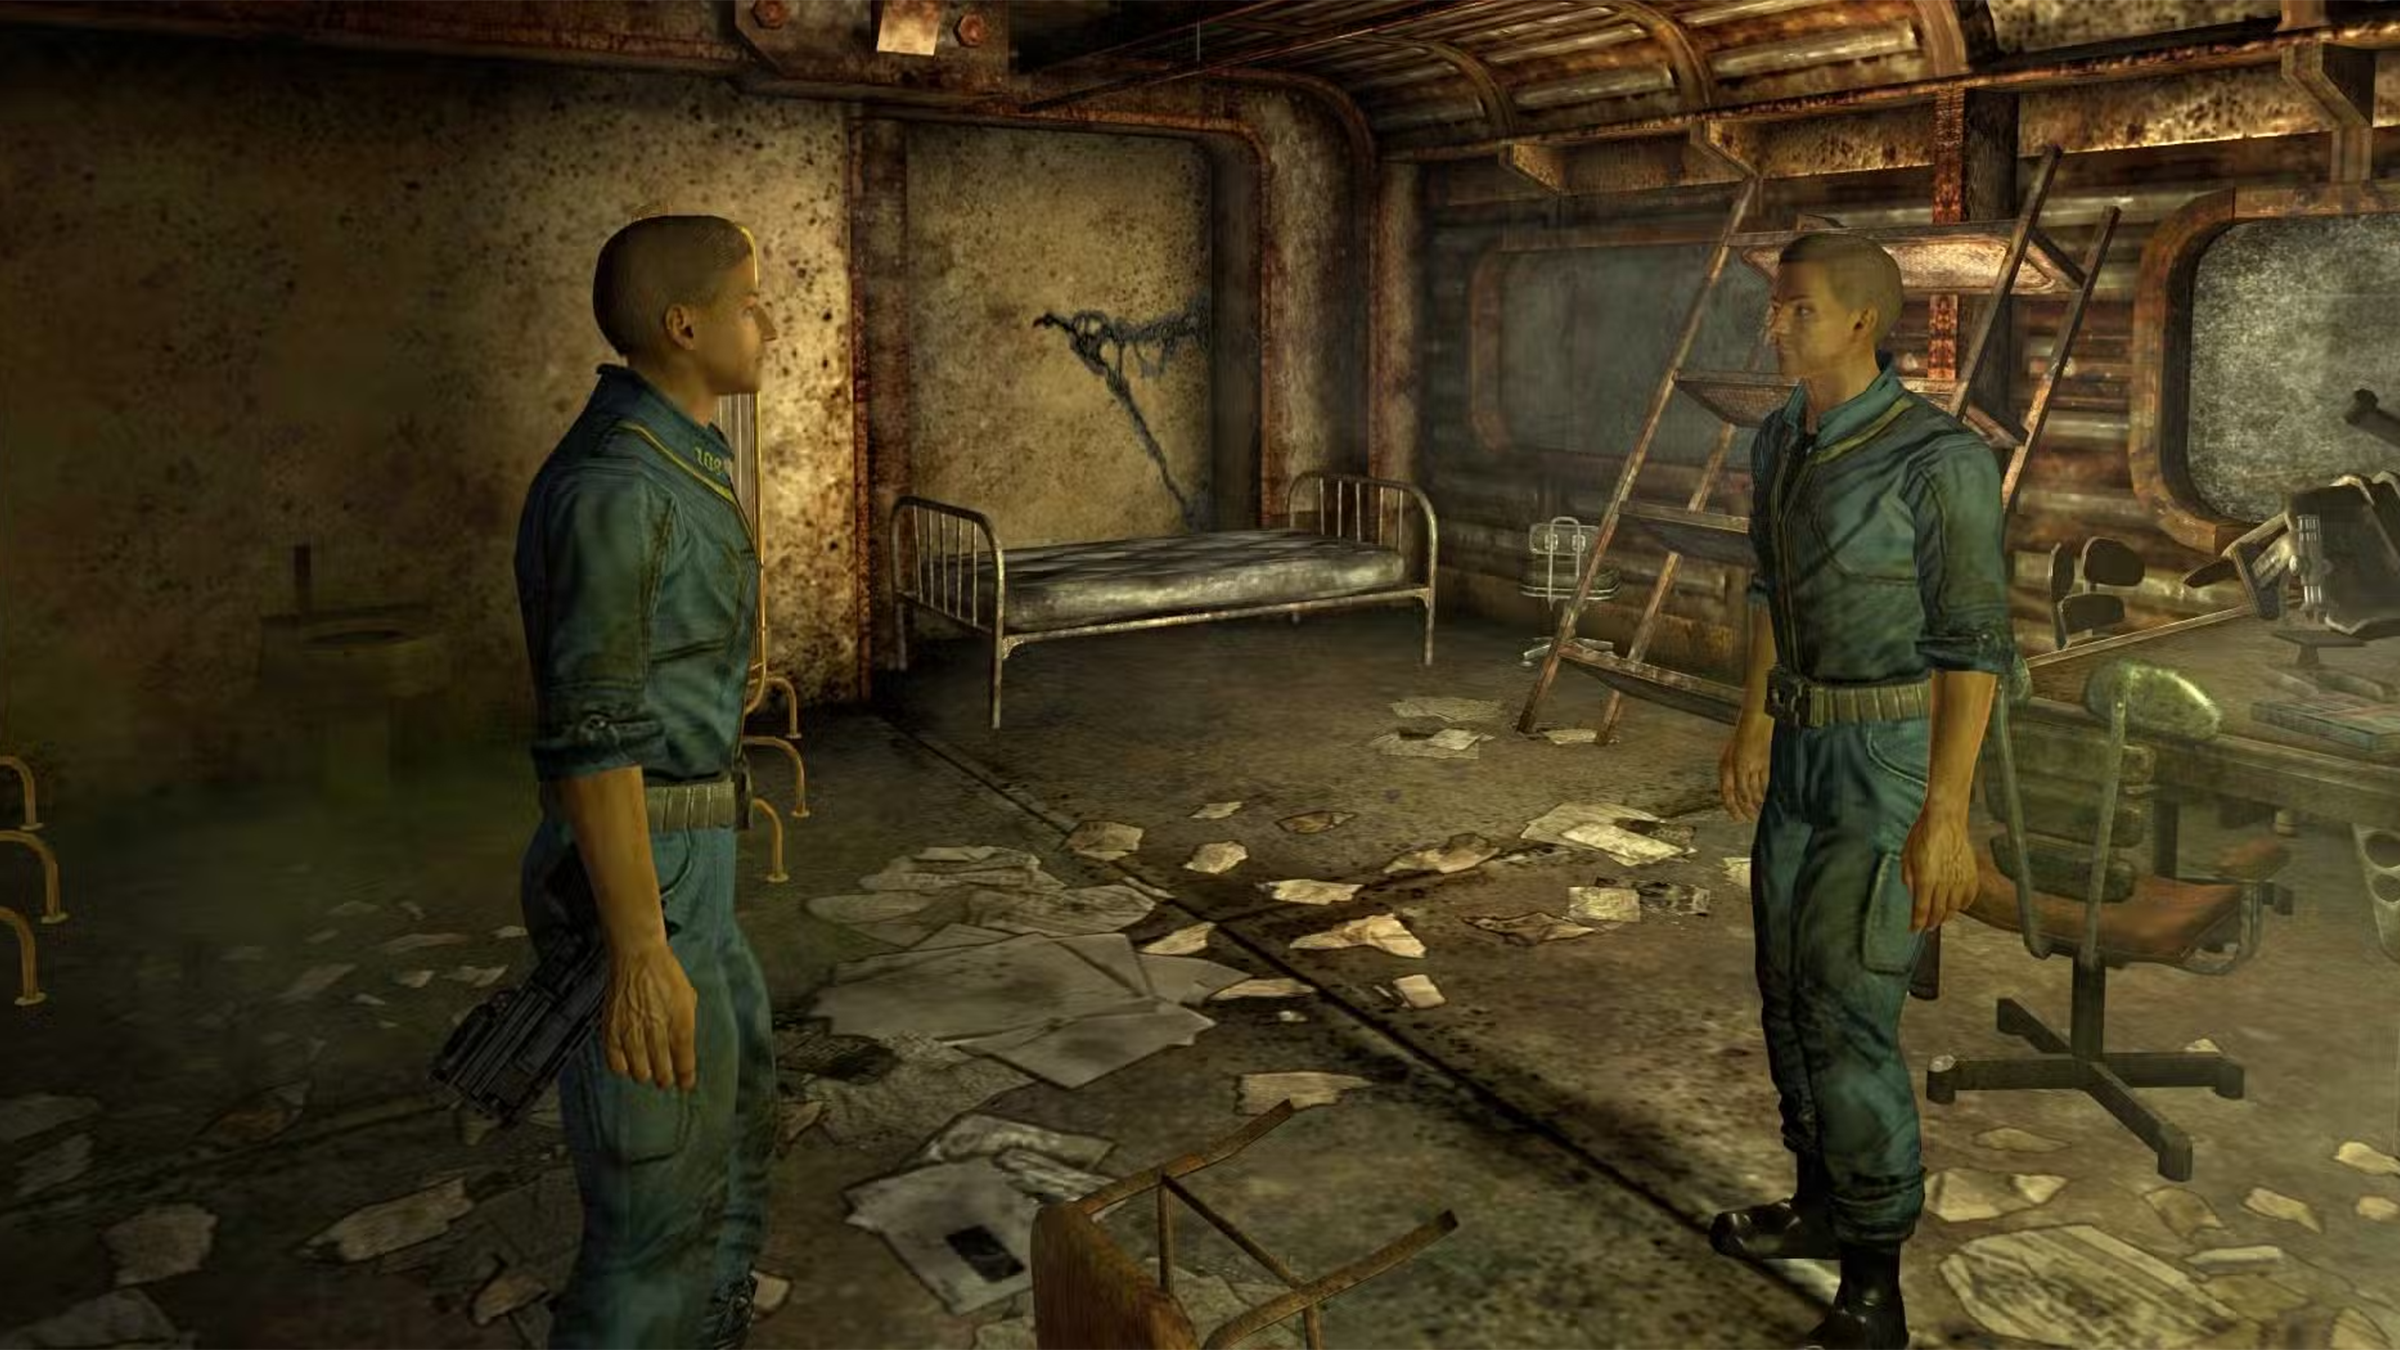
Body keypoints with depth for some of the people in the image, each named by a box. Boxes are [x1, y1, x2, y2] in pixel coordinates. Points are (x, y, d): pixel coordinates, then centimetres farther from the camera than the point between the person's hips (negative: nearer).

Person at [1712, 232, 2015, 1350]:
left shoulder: (1940, 458, -22)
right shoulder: (1783, 439, 5)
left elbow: (1972, 643, -20)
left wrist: (1945, 815, -22)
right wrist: (1753, 726, 20)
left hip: (1899, 756, -8)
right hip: (1807, 745, 9)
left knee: (1845, 1011, -9)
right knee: (1793, 984, 16)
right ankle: (1824, 1201, 34)